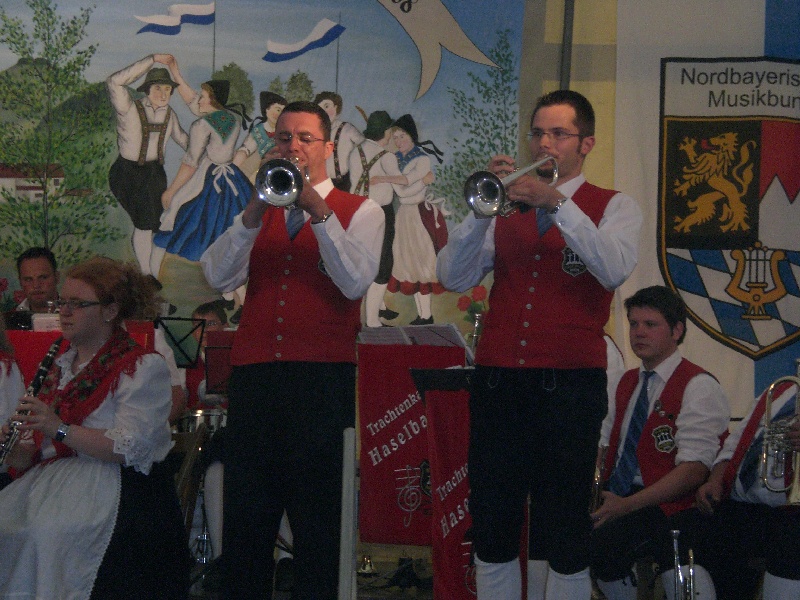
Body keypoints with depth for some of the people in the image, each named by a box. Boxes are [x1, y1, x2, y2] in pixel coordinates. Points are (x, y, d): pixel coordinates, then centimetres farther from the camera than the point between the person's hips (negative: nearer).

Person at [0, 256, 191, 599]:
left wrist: (59, 430, -22)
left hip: (115, 486, -6)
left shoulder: (144, 368, -2)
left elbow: (131, 448, -15)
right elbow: (32, 453, 22)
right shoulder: (61, 366, 21)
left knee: (47, 531, -32)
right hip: (52, 477, 6)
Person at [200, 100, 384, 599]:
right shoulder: (259, 212, 17)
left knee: (317, 514, 1)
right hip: (254, 373, 4)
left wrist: (318, 209, -15)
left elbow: (356, 282, -11)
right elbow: (218, 277, 0)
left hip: (322, 376, -3)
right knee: (246, 511, 6)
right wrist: (255, 211, -12)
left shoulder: (360, 211, 7)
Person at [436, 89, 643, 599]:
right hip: (498, 381, 3)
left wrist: (557, 204, -19)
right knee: (492, 529, 7)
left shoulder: (613, 207, 6)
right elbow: (454, 278, 3)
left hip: (569, 388, -3)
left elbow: (615, 269, -15)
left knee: (564, 535, 3)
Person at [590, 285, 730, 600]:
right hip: (616, 503, 6)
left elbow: (694, 470, -16)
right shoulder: (627, 383, 20)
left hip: (666, 508, -6)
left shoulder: (699, 387, -6)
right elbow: (605, 447, 21)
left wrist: (626, 505, -21)